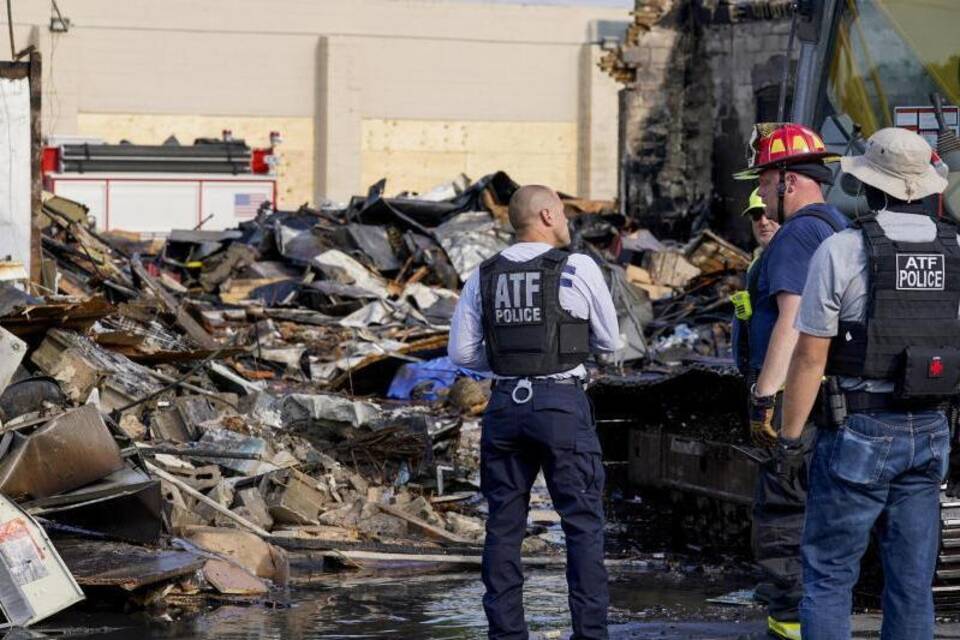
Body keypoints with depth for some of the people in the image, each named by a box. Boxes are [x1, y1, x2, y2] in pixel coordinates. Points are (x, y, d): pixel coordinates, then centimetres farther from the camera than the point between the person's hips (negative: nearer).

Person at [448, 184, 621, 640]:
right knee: (583, 523, 2)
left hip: (504, 403, 4)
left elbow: (461, 351, 6)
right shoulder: (578, 270, -4)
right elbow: (609, 341, 5)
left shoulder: (483, 278, 6)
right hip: (563, 404, -4)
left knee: (504, 526, 9)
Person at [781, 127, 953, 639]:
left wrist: (789, 436, 0)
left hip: (858, 432, -4)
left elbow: (810, 356, -10)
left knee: (829, 577, 2)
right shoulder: (954, 249, 3)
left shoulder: (841, 250, -10)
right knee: (912, 581, 10)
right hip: (929, 432, 4)